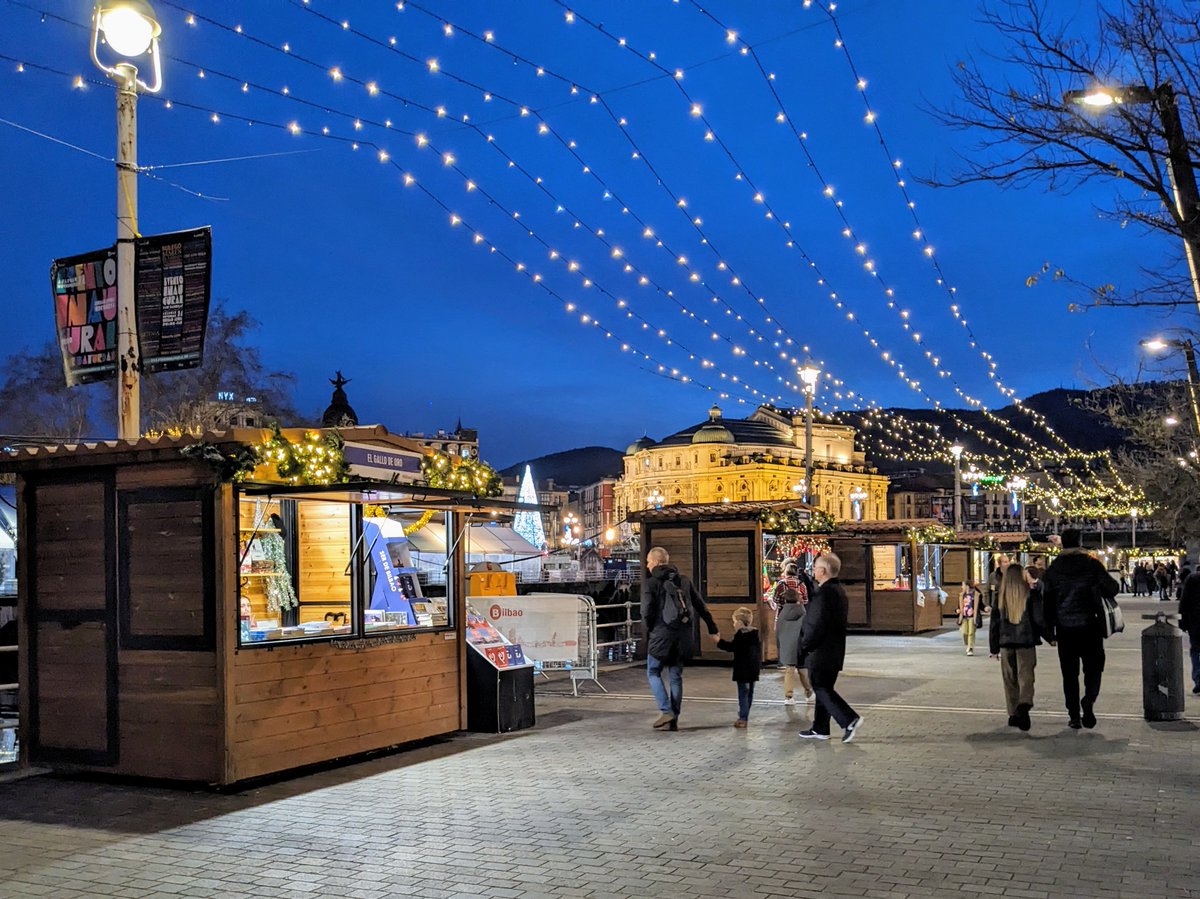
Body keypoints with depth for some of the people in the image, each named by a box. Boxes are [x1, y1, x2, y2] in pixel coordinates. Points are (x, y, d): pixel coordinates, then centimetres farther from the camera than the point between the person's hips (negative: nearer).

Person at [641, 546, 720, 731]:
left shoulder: (650, 583, -7)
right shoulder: (684, 581, 10)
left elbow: (647, 612, -14)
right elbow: (701, 607, 11)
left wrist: (650, 628, 5)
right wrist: (712, 629, 18)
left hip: (661, 635, -5)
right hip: (682, 637, 5)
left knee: (653, 673, 9)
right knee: (676, 677, 12)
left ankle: (666, 712, -5)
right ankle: (674, 720, 12)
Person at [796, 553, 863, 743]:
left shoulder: (824, 592, -20)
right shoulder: (839, 591, 12)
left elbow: (817, 625, -23)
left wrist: (804, 646, -11)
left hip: (821, 652, -10)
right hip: (834, 652, 10)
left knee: (822, 689, -3)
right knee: (824, 689, 15)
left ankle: (850, 720, -11)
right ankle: (820, 729, 21)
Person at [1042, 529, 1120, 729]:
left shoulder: (1053, 569, 0)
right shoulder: (1092, 565, -6)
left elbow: (1047, 600, 1)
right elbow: (1111, 590, -1)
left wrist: (1050, 629, 7)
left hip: (1064, 628, 2)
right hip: (1090, 626, -1)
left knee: (1069, 673, 8)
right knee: (1093, 667, 9)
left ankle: (1074, 715, 8)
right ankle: (1089, 699, -17)